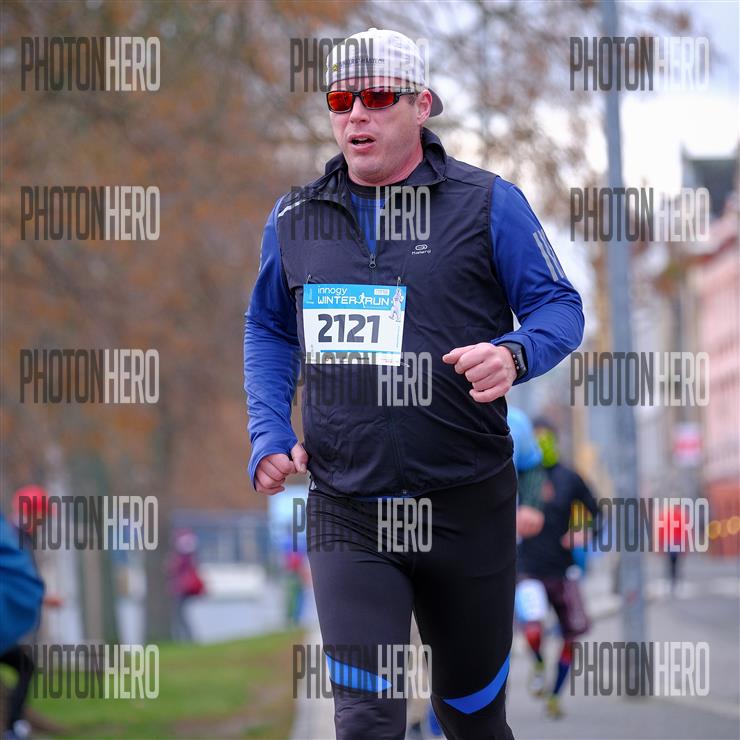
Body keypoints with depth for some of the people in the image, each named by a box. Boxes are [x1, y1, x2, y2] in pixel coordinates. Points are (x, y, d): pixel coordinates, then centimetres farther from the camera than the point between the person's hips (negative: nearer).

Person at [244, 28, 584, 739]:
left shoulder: (488, 203, -1)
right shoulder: (294, 219, 8)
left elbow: (560, 307, 1)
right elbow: (268, 329, 21)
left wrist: (515, 354, -21)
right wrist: (270, 434, 6)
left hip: (467, 510, -1)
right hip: (344, 513, 1)